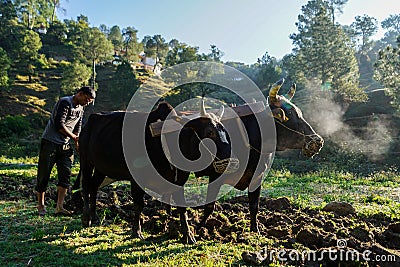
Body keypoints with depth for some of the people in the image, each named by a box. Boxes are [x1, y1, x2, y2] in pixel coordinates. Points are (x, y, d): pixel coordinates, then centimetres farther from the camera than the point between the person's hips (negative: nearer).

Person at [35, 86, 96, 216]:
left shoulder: (80, 109, 12)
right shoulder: (65, 102, -13)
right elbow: (59, 124, -20)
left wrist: (78, 144, 4)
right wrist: (74, 137, -13)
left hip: (65, 144, 7)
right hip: (50, 142, -7)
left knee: (66, 174, -2)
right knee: (44, 173, 2)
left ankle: (59, 207, 1)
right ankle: (40, 205, 15)